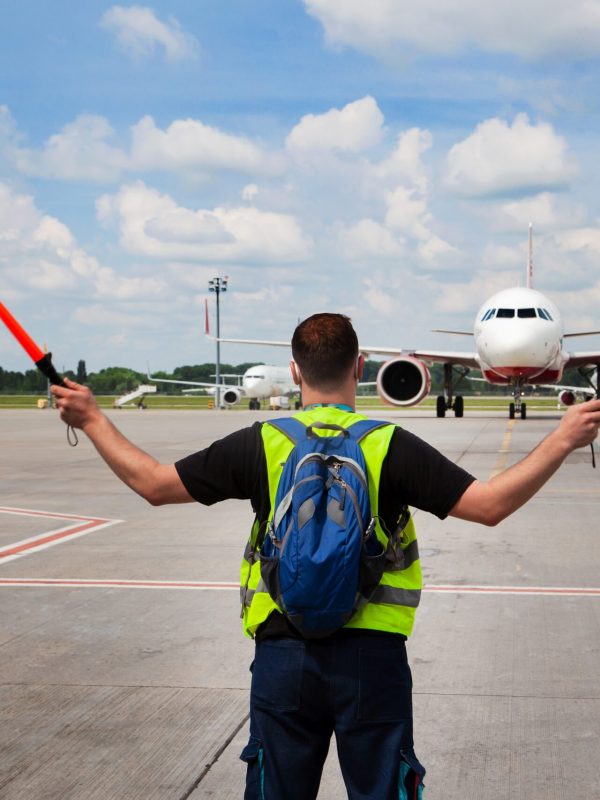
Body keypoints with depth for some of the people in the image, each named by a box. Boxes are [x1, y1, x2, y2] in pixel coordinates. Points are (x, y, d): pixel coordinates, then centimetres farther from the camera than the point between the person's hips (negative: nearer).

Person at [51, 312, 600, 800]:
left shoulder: (260, 445, -4)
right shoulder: (390, 446, -8)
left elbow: (154, 484, 0)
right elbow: (490, 504, -12)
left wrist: (92, 419, 12)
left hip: (283, 654, 1)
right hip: (371, 656, -1)